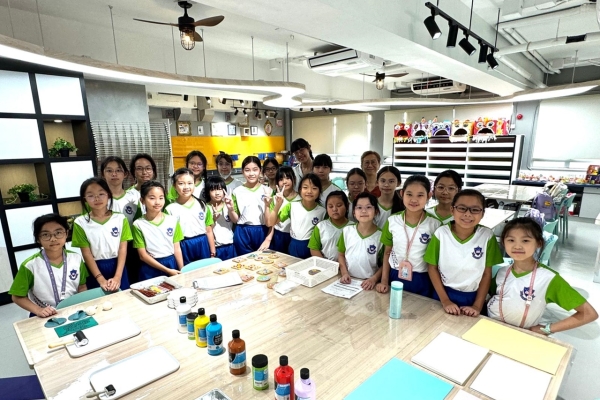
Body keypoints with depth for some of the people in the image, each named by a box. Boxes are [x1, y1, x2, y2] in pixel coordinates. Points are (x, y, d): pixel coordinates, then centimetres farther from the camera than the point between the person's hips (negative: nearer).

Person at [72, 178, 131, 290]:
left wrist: (117, 277, -14)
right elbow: (87, 254, -6)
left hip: (118, 267, 1)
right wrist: (101, 279, -15)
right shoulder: (80, 223, -4)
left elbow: (123, 249, -5)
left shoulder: (120, 218, -2)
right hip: (95, 270, -1)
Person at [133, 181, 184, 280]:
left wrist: (182, 271, -3)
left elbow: (177, 248, 3)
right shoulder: (138, 224, -7)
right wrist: (167, 270, -12)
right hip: (150, 269, -2)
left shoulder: (173, 220, -1)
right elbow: (143, 255, -7)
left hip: (172, 264, 2)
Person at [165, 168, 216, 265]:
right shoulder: (170, 209, -3)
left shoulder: (202, 205, 3)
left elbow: (209, 231, 6)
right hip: (184, 249, -2)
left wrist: (213, 253, 5)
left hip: (203, 246, 2)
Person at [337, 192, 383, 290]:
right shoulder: (347, 231, 0)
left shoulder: (381, 235, -6)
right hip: (349, 280, 2)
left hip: (368, 283, -1)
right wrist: (344, 273, -2)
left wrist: (374, 279, -12)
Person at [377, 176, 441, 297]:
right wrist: (384, 281, 1)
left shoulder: (435, 224, -10)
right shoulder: (392, 221, -5)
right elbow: (387, 252, 4)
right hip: (395, 277, 2)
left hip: (422, 281, -1)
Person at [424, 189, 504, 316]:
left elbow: (487, 274, -4)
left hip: (473, 297, 0)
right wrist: (445, 300, -9)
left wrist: (477, 306, -7)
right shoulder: (441, 233, -14)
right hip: (444, 293, 0)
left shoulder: (487, 236, -12)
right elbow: (433, 268, -6)